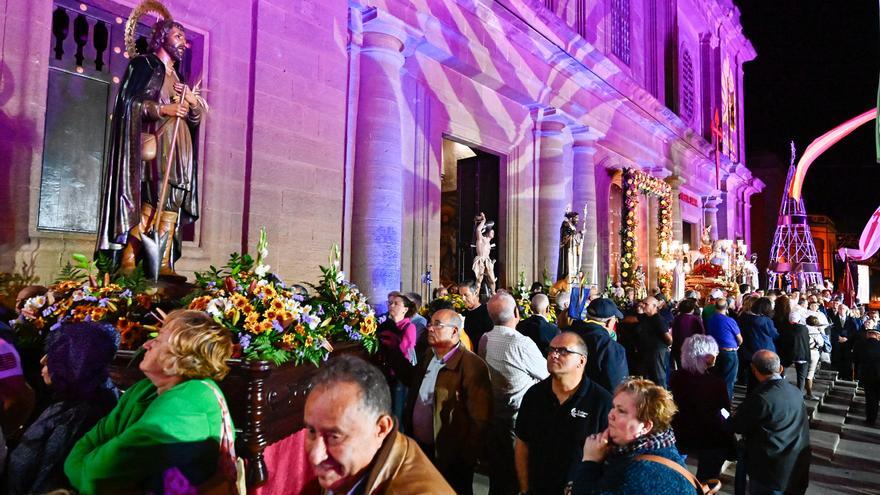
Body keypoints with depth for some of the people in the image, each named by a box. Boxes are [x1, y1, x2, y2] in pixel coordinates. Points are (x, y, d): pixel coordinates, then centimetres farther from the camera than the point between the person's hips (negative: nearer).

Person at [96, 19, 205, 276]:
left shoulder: (178, 77, 28)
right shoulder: (144, 64, 9)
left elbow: (195, 118, 24)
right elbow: (127, 102, -3)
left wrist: (193, 101, 3)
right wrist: (163, 109, -15)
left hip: (178, 152, 7)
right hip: (155, 146, -6)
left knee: (171, 207, -4)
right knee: (150, 205, -18)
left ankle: (163, 266, -8)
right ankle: (127, 262, -15)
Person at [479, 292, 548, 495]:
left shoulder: (485, 340, -5)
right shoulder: (521, 343, -25)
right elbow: (547, 373, -13)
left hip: (492, 416, 6)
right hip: (518, 420, -5)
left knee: (497, 474, 21)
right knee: (517, 477, 13)